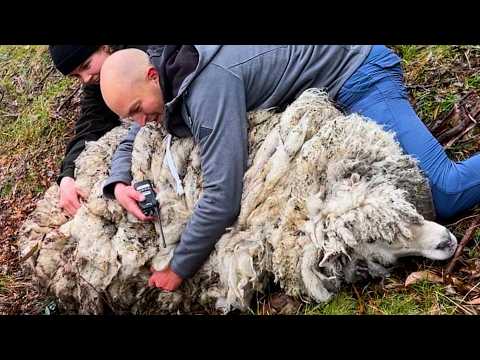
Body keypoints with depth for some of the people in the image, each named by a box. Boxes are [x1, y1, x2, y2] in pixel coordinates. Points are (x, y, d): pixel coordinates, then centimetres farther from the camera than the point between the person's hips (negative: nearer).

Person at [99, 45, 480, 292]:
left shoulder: (209, 83, -33)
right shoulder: (172, 81, -4)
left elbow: (222, 196, -36)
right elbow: (131, 141, 10)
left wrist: (178, 270, -24)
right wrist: (118, 184, -13)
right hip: (325, 91, 9)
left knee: (441, 193, -13)